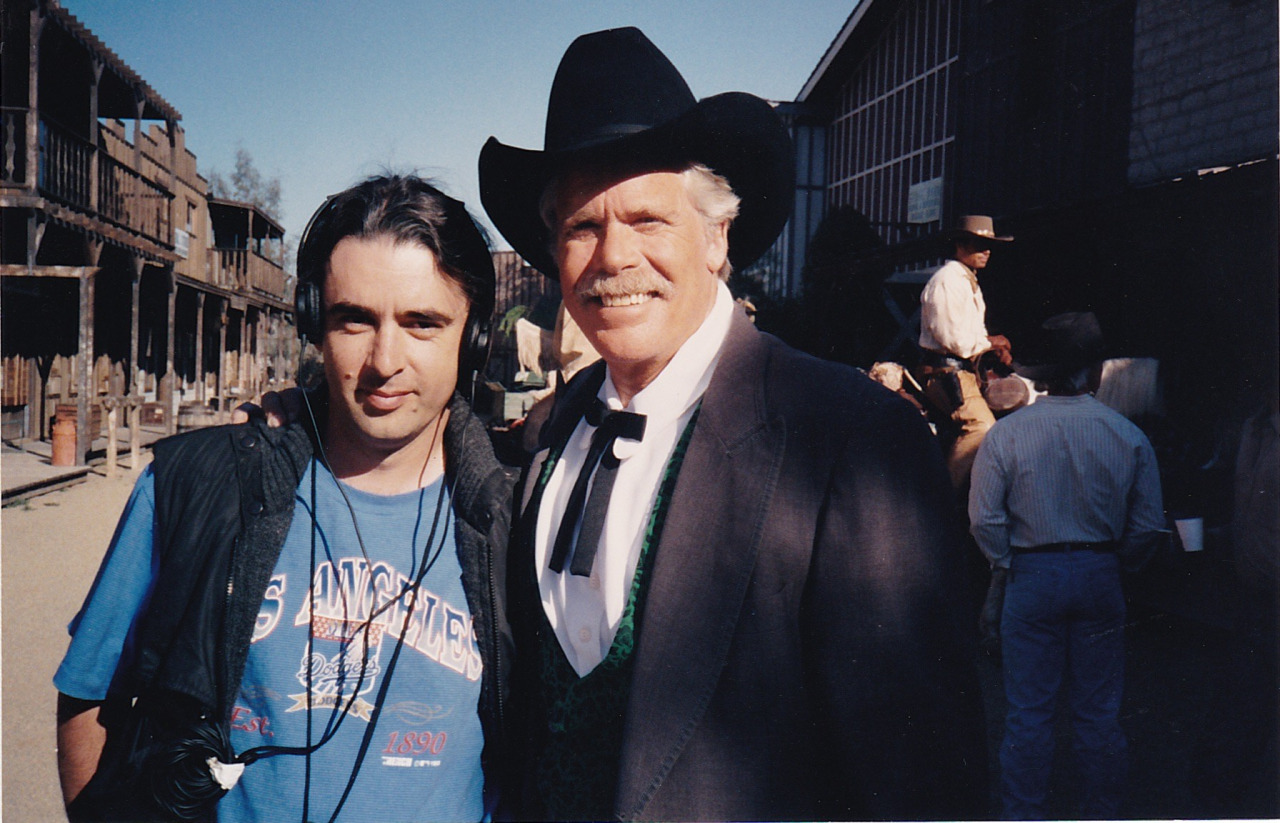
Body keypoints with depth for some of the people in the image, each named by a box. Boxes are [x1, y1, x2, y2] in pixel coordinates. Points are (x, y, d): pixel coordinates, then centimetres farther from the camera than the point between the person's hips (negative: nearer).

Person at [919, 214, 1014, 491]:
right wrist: (990, 343, -4)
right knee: (981, 427, -23)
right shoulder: (946, 281, -14)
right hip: (946, 371, -11)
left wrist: (995, 348, 3)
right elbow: (953, 339, -20)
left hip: (965, 370, 11)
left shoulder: (970, 281, 20)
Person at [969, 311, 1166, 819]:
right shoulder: (1128, 436, -3)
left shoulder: (1005, 434, -8)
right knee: (1099, 712, 12)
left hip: (1031, 577, -1)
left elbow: (983, 518, -9)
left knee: (1029, 711, 6)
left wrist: (1008, 563, 6)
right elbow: (1150, 525, 0)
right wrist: (1119, 564, 16)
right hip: (1100, 576, 2)